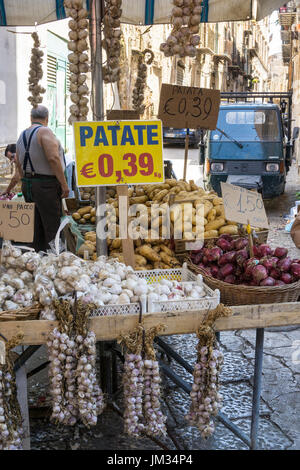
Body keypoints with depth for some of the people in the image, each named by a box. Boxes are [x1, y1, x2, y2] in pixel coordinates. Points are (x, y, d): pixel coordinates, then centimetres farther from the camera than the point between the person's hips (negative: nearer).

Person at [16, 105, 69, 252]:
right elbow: (53, 158, -20)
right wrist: (64, 184, -17)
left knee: (37, 227, 12)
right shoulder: (44, 131, -11)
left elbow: (19, 163, 17)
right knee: (53, 227, -5)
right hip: (46, 185, -8)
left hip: (28, 185, 8)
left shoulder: (22, 135, 14)